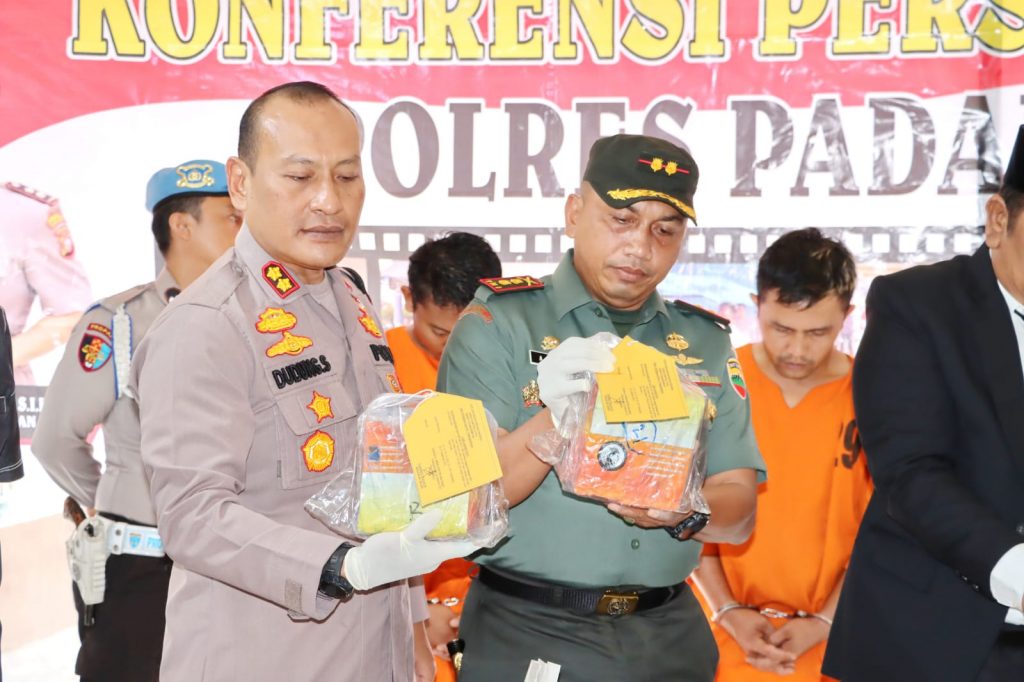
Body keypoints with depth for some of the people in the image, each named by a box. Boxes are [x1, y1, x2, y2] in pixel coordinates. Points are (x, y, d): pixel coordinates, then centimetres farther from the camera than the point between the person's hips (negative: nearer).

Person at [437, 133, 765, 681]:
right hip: (526, 634, -4)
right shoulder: (499, 323, -6)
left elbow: (738, 511, 3)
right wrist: (557, 419, -28)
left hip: (671, 637, 4)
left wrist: (683, 513, -19)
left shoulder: (705, 342, 7)